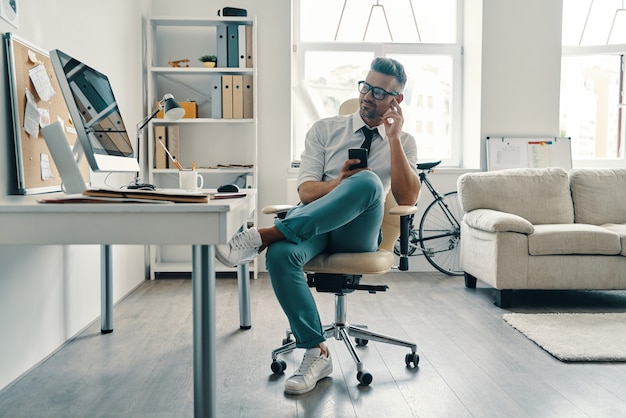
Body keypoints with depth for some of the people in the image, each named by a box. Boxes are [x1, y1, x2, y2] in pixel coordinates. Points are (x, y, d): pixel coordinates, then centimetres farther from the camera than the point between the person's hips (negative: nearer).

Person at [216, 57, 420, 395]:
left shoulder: (404, 143, 13)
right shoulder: (325, 129, 12)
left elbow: (407, 199, -4)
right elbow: (305, 191, 2)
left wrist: (393, 138, -8)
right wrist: (337, 184, -20)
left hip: (358, 233, -1)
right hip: (314, 224, 1)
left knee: (368, 182, -35)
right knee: (280, 255, -35)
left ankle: (261, 237, -38)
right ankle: (316, 353, -21)